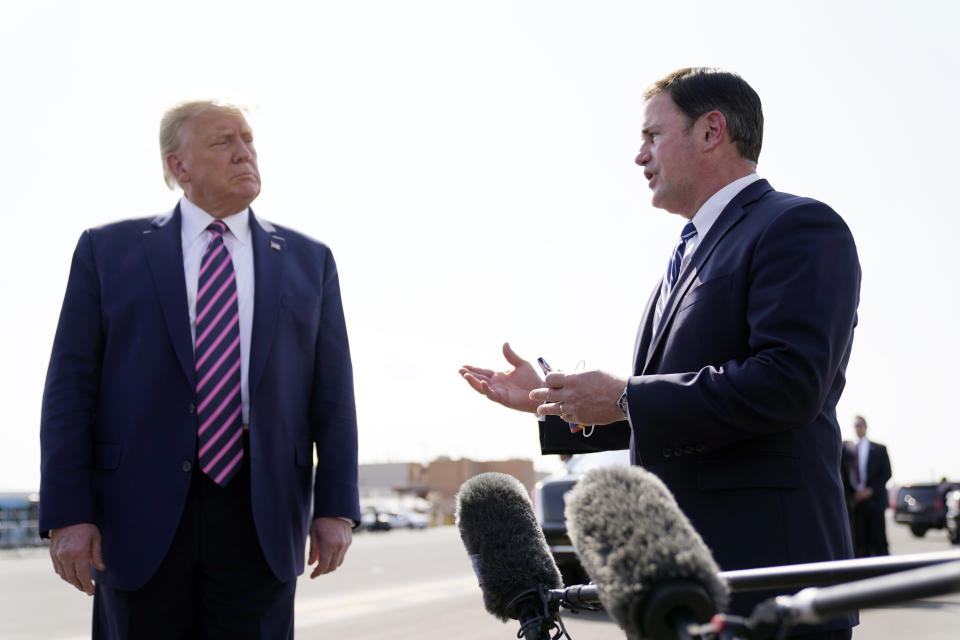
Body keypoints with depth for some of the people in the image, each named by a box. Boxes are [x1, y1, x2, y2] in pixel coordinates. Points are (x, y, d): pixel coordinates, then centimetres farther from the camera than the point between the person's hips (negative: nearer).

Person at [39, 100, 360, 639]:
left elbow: (332, 395, 7)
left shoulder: (308, 261, 11)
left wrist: (336, 508, 0)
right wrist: (68, 514, -7)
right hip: (142, 514, -1)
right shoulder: (108, 250, 6)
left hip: (259, 516, 1)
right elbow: (70, 389, 1)